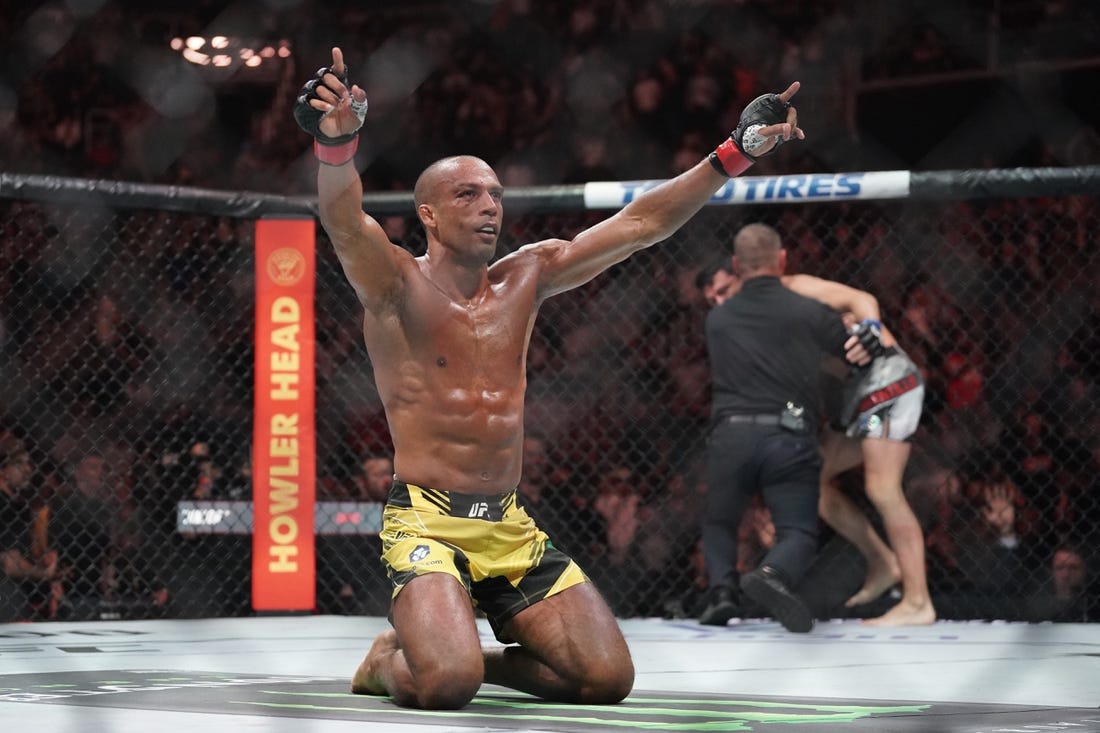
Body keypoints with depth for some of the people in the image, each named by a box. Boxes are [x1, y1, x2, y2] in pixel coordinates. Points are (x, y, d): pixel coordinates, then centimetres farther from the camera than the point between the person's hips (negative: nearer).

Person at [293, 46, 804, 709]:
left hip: (511, 528, 6)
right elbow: (345, 223, -26)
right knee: (445, 684, -28)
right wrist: (337, 144, -47)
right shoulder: (397, 284, -5)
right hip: (427, 521, -6)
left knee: (608, 678, -5)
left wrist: (737, 154, 5)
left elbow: (641, 223, 12)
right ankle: (389, 660, 9)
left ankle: (481, 658, 21)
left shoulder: (526, 276, 11)